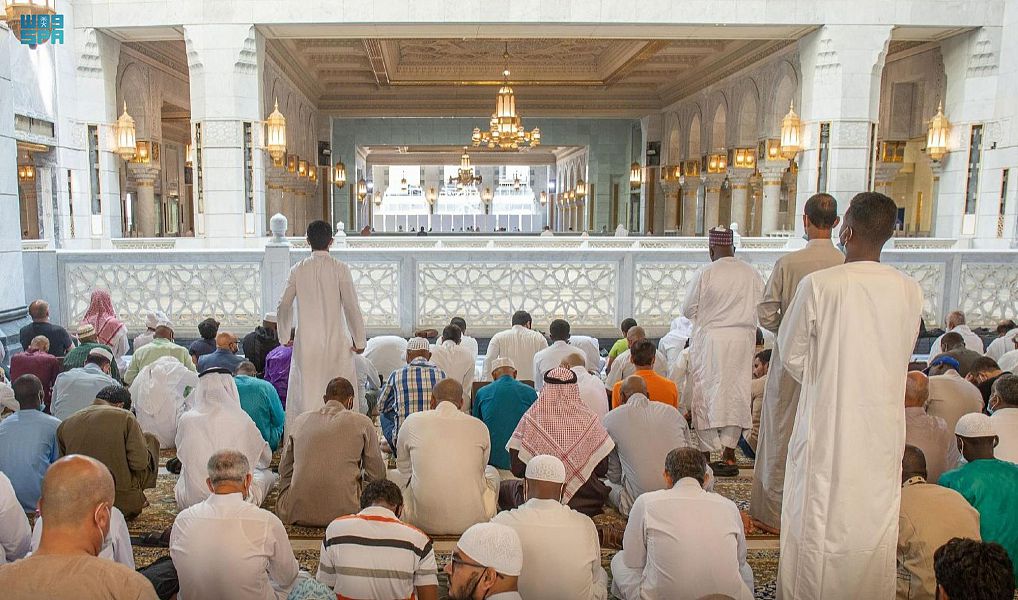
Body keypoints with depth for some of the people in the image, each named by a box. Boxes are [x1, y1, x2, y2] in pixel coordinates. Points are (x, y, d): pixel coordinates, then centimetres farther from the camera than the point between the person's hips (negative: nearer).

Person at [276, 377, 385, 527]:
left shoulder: (300, 420, 14)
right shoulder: (362, 422, 4)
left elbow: (284, 470, 21)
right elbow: (377, 474, 7)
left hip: (298, 512, 3)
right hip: (344, 510, -3)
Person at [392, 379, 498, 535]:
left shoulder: (412, 421, 0)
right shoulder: (480, 427, 1)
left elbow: (403, 466, 16)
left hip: (424, 523, -1)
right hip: (472, 522, 1)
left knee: (393, 475, 26)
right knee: (491, 472, 30)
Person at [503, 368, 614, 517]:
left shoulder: (531, 419, -12)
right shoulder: (589, 419, -8)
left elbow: (517, 470, -9)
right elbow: (602, 470, -4)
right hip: (585, 504, 1)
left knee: (505, 488, 28)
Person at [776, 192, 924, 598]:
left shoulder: (818, 284, -15)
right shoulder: (910, 291, -3)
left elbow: (791, 354, -5)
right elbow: (903, 356, 10)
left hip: (829, 420, -3)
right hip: (885, 423, 4)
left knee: (820, 516, 10)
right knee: (875, 518, 16)